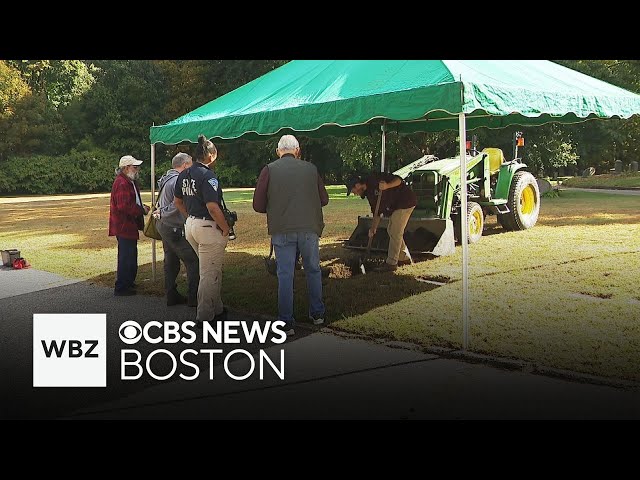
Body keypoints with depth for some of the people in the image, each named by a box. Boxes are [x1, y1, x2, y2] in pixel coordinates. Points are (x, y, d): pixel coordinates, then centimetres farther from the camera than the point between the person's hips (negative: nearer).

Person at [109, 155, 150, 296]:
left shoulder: (130, 182, 18)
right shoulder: (122, 183, -18)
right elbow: (124, 206, -26)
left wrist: (142, 207, 9)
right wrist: (141, 210, -16)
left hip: (129, 225, 11)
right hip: (123, 225, -11)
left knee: (130, 255, 19)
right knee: (126, 256, -7)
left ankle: (128, 282, 31)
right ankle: (121, 288, -1)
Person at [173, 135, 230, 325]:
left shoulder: (184, 174, 9)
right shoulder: (207, 176, -18)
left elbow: (177, 202, 17)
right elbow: (212, 207, -24)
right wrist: (226, 228, -13)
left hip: (190, 224, 9)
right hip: (208, 227, -9)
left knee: (212, 270, 22)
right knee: (209, 274, 2)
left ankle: (217, 309, 31)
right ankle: (204, 316, 8)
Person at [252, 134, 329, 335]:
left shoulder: (269, 170, 0)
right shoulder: (310, 169, 4)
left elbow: (258, 205, -2)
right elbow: (324, 199, 10)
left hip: (281, 230, -1)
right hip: (309, 228, 1)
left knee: (285, 275, 4)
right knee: (313, 270, 17)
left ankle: (286, 322, 4)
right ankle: (317, 314, 27)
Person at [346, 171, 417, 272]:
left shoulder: (375, 179, -18)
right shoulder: (369, 193, 10)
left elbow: (398, 180, -22)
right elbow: (377, 212, 14)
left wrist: (387, 186, -39)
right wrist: (373, 228, 6)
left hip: (406, 201, -10)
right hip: (395, 206, 10)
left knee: (395, 232, -9)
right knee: (391, 230, 17)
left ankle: (391, 263, -3)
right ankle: (405, 258, 28)